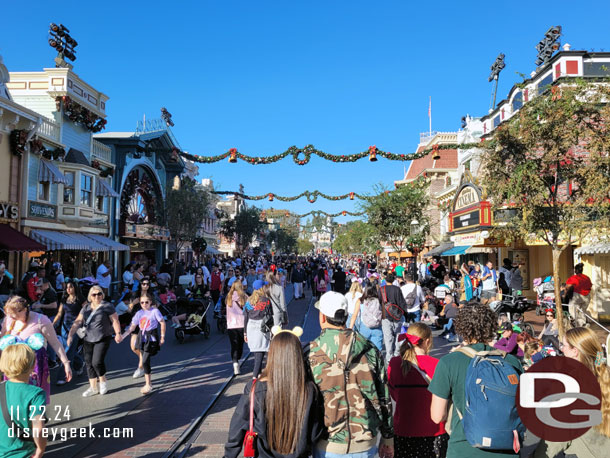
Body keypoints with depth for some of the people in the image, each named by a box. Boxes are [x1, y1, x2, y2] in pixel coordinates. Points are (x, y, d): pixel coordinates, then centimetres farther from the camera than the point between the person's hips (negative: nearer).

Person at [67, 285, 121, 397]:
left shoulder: (107, 306, -5)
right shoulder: (86, 308, 10)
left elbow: (115, 321, -7)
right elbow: (77, 322, 8)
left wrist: (118, 333, -18)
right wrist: (70, 334, -2)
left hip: (103, 339, -5)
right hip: (88, 340, 5)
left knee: (97, 362, -13)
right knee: (89, 363, 7)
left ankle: (103, 382, 14)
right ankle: (93, 387, 21)